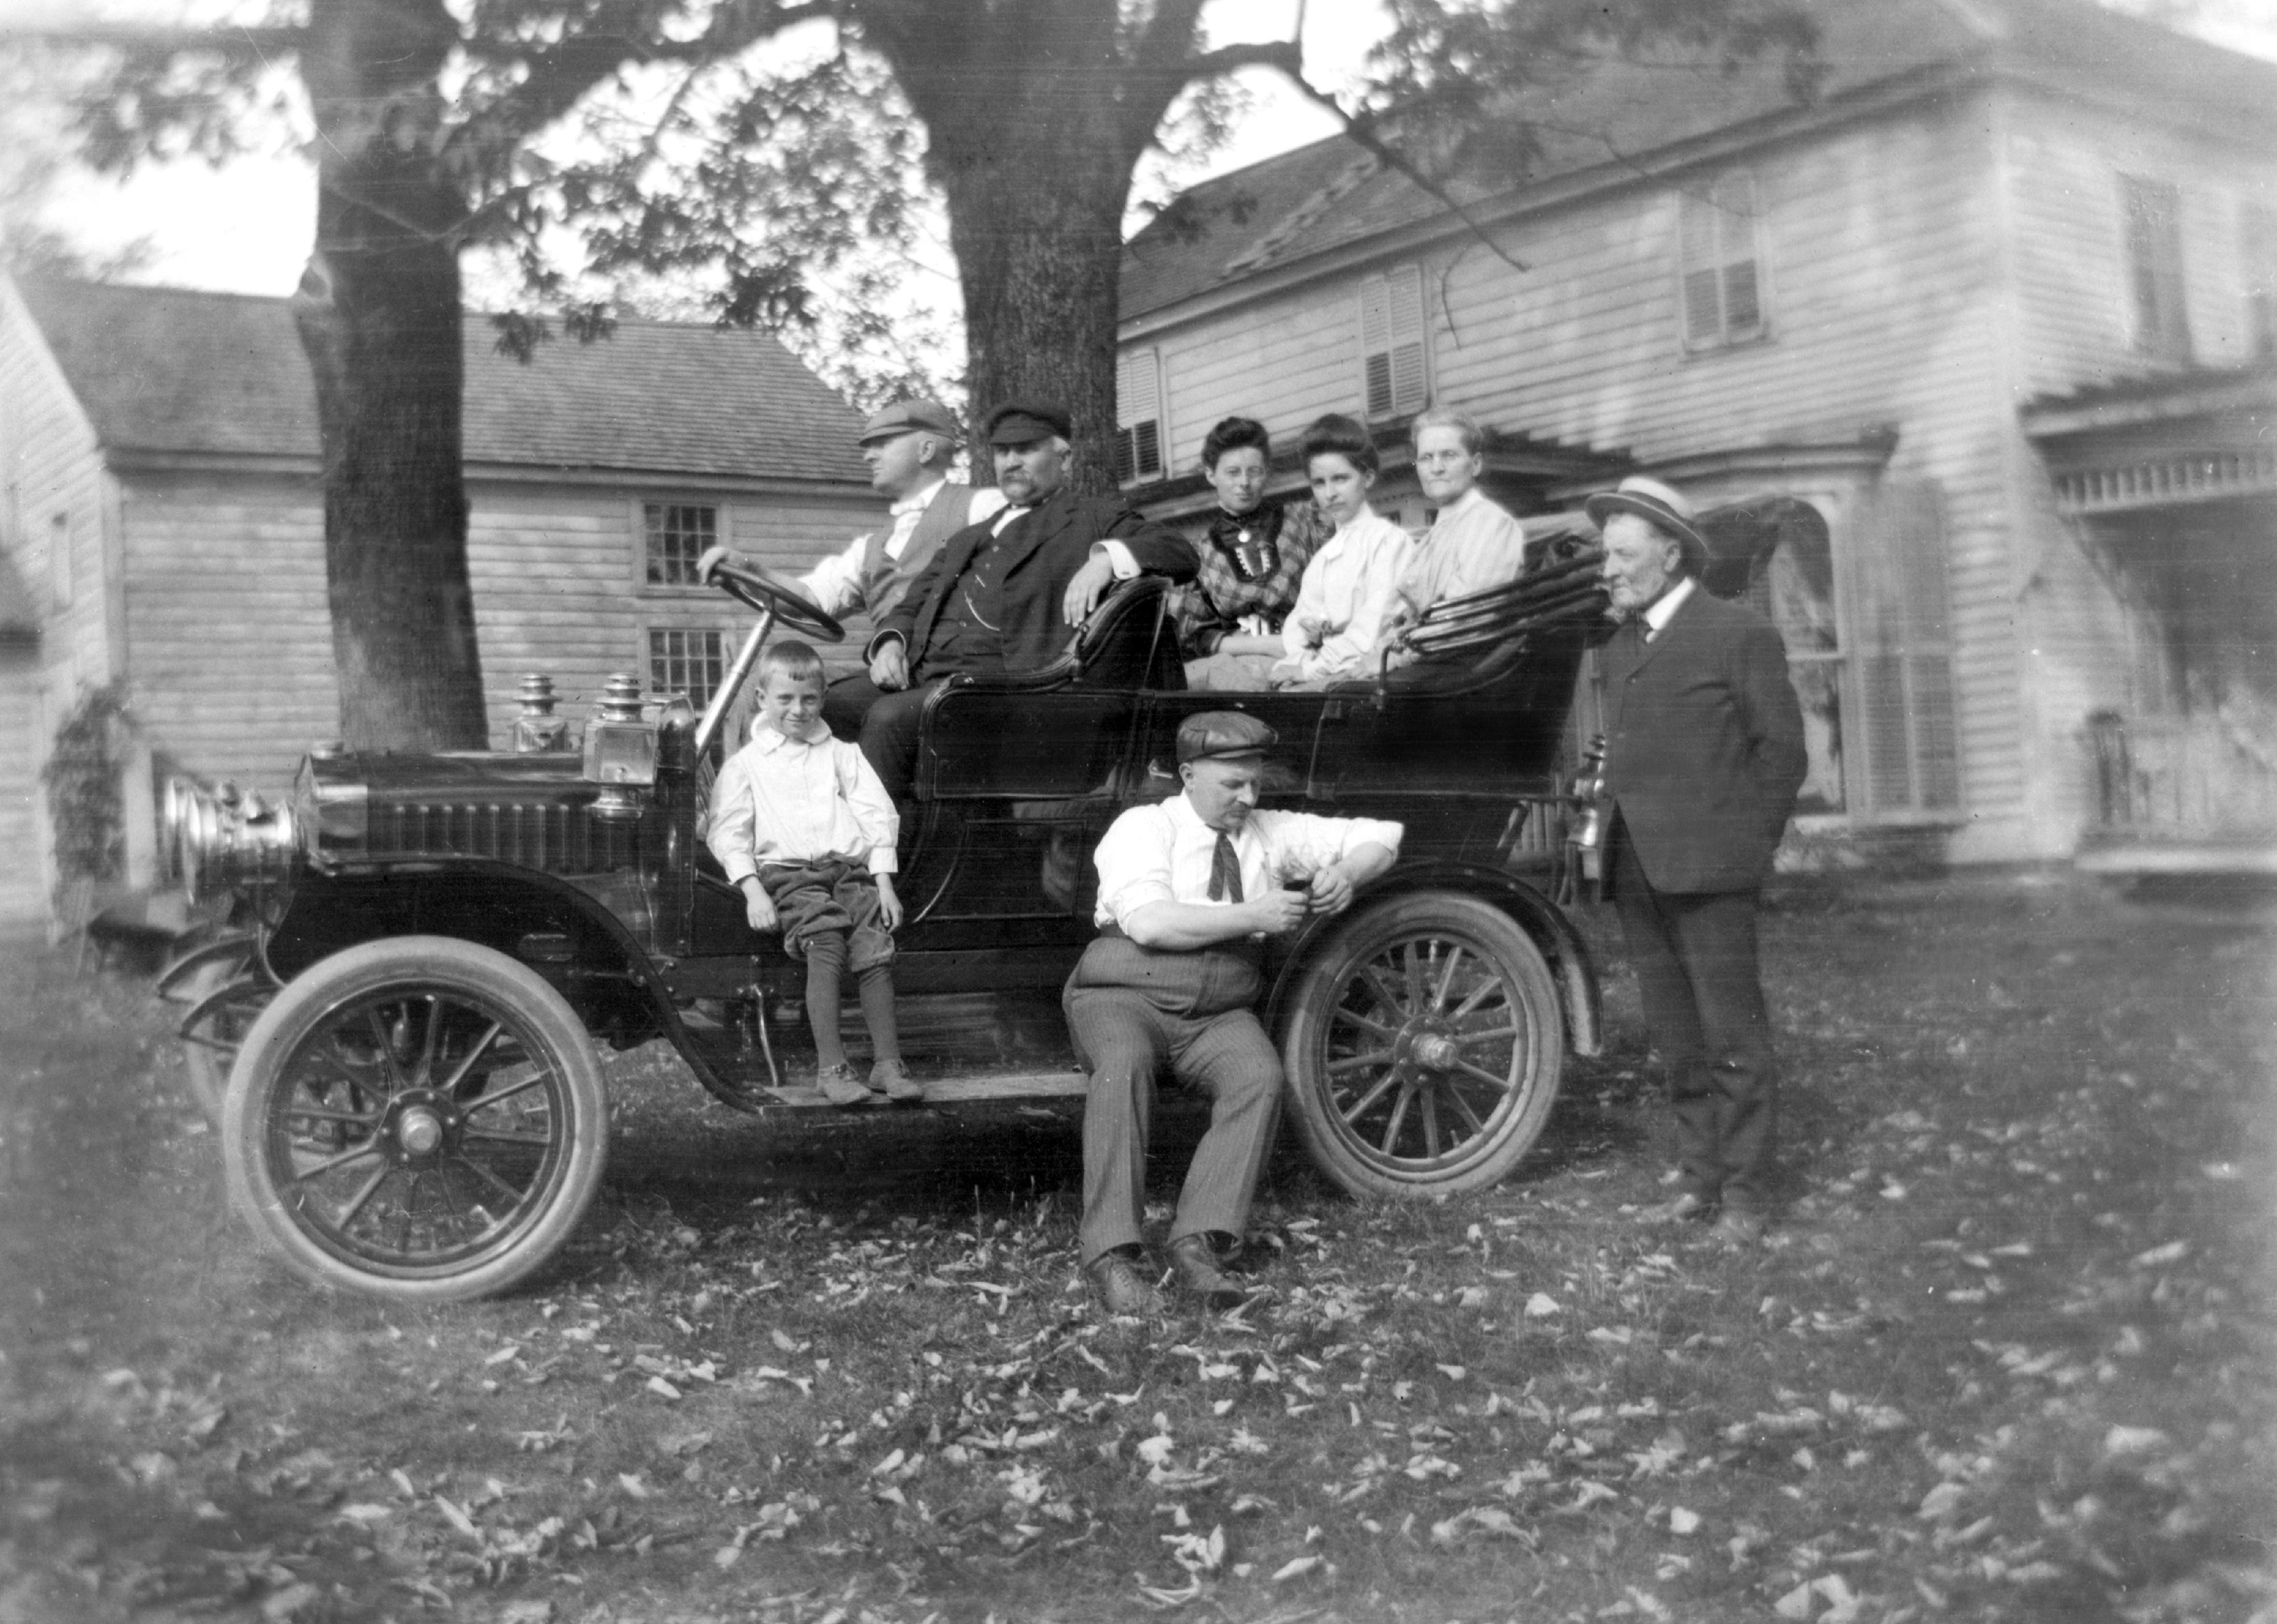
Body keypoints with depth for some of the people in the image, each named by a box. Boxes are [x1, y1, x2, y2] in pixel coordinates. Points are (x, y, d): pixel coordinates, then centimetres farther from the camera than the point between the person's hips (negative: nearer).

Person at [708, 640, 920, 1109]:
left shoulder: (841, 755, 21)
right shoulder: (745, 764, 15)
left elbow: (879, 818, 14)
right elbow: (727, 833, 6)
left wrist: (885, 884, 1)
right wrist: (753, 891, -10)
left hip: (851, 867, 2)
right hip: (788, 873, -2)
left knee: (875, 948, -23)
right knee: (825, 943, -29)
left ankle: (888, 1061, -25)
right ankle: (831, 1067, -34)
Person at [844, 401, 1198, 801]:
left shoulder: (1091, 518, 14)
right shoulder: (968, 538, 32)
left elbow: (1180, 553, 2)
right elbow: (912, 605, 28)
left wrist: (1106, 558, -16)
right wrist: (891, 641, 5)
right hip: (917, 670, 6)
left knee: (889, 718, -32)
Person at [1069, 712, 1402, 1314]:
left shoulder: (1269, 832, 13)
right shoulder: (1142, 828, -2)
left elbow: (1380, 836, 17)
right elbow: (1149, 922, -18)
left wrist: (1347, 873, -6)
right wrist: (1252, 916, -18)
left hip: (1217, 1015, 4)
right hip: (1125, 998, -4)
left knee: (1260, 1075, -28)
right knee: (1123, 1066, -36)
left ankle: (1197, 1240, -28)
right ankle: (1112, 1254, -35)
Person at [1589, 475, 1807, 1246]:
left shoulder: (1739, 635, -3)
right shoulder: (1616, 647, 17)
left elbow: (1781, 749, -4)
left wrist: (1746, 849, -4)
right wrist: (1612, 825, 6)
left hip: (1707, 871, -7)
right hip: (1638, 870, 7)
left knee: (1732, 1036, -1)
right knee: (1677, 1040, 11)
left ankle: (1745, 1193, 7)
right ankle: (1702, 1178, 21)